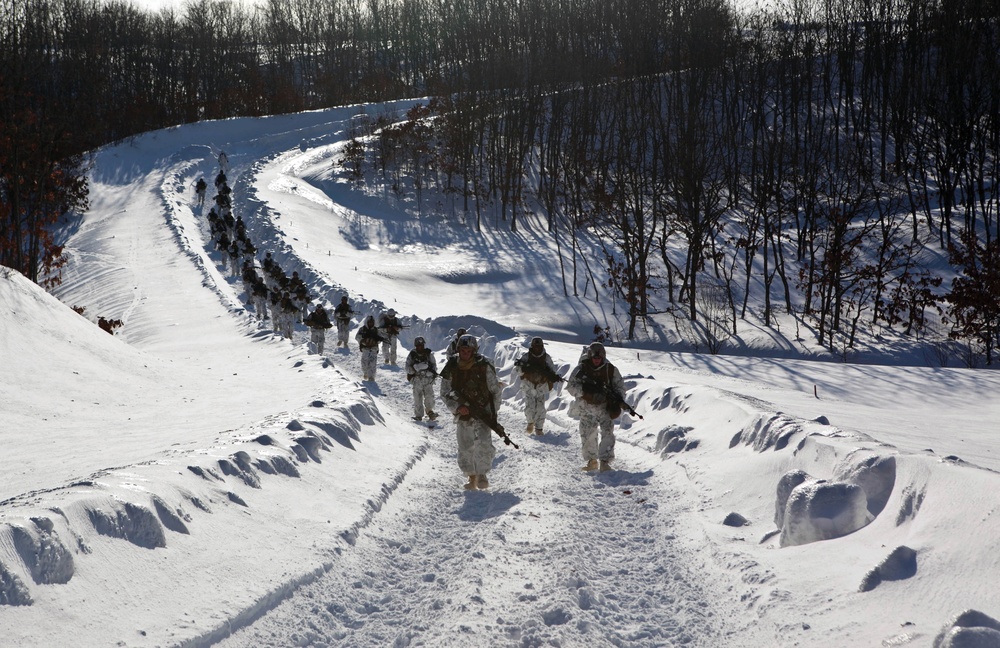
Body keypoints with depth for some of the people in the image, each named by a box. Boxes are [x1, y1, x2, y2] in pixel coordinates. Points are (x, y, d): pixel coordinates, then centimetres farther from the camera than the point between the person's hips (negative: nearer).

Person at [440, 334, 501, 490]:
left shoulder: (484, 367, -7)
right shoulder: (451, 369, -2)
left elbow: (495, 390, 2)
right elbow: (445, 394, 3)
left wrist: (494, 411, -4)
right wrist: (457, 407, -13)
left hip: (483, 413, -3)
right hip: (463, 414, 3)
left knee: (483, 444, -20)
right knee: (465, 448, 7)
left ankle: (482, 474, -7)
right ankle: (471, 477, 21)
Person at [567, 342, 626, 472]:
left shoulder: (611, 370, -1)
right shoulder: (581, 368, -3)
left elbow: (620, 387, 6)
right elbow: (571, 386, -8)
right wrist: (585, 391, -24)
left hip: (605, 407, -1)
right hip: (587, 409, 1)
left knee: (607, 433, -14)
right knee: (587, 435, 5)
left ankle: (605, 462, -13)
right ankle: (591, 461, 22)